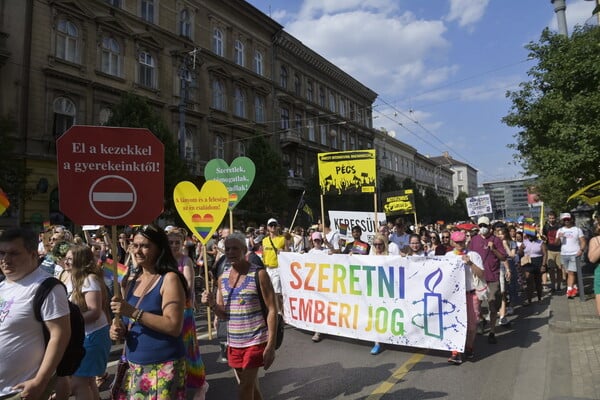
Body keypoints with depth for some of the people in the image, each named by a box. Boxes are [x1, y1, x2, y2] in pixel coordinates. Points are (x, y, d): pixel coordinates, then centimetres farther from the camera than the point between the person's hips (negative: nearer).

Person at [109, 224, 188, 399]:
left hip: (163, 367, -6)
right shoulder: (131, 282, 8)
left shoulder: (169, 279, -13)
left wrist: (134, 312, -23)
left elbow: (174, 326, -22)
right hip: (133, 366, 7)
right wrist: (119, 330, -2)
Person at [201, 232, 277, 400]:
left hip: (256, 341, -5)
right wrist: (212, 304, -12)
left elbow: (272, 309, -12)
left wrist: (271, 345, -16)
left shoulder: (259, 274, -11)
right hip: (233, 343, 5)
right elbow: (224, 314, 10)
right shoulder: (222, 278, 4)